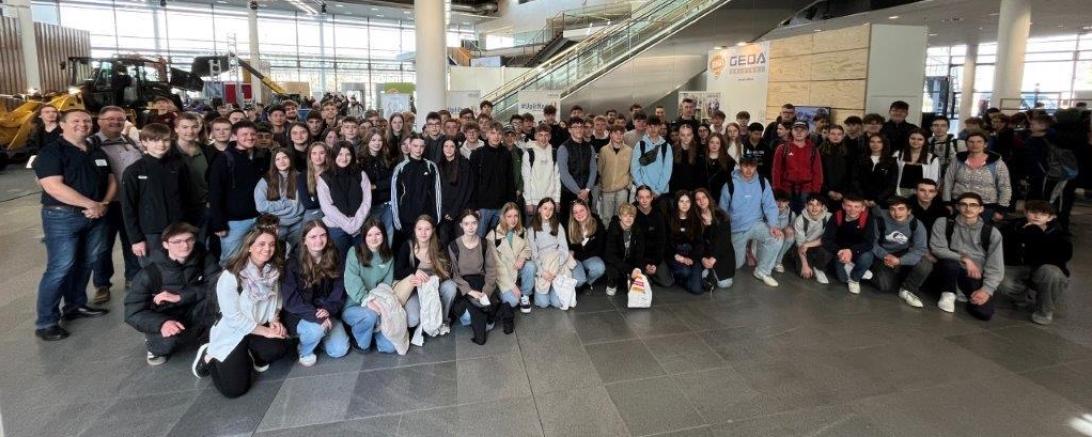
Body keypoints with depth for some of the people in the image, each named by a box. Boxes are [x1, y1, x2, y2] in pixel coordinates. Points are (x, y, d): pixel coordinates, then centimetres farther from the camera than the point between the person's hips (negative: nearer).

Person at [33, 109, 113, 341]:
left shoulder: (98, 153, 13)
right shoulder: (51, 152, -8)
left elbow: (111, 181, 13)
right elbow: (54, 187, -19)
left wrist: (104, 204, -7)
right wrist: (91, 204, -17)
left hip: (95, 216, 6)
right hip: (62, 217, -6)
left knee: (85, 264, 13)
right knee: (60, 268, -6)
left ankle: (76, 305, 29)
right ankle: (46, 322, 2)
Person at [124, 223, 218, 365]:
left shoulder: (203, 259, -12)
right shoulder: (149, 274, -19)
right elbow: (133, 313, -20)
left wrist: (180, 297, -29)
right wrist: (162, 323, -41)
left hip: (194, 315, 1)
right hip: (164, 318, -1)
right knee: (168, 337, -36)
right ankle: (155, 344, 2)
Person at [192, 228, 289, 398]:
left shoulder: (273, 271, -6)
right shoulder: (230, 276, -23)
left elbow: (276, 301, 7)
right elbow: (233, 317, -21)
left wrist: (274, 320, -12)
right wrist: (266, 331, -19)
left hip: (259, 327, 5)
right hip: (232, 333, -4)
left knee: (280, 347, -26)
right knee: (234, 389, -9)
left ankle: (250, 355, 8)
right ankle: (210, 356, 19)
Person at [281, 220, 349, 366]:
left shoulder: (333, 260, -1)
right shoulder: (293, 264, -13)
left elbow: (339, 290, -2)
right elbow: (291, 299, -17)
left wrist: (328, 309, -20)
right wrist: (315, 315, -28)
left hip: (327, 313, 3)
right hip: (299, 315, -3)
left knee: (340, 350, -11)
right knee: (317, 329, -34)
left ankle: (319, 335, 20)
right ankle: (305, 350, 0)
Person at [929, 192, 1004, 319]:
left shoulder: (992, 232, -3)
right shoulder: (943, 223, -6)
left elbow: (995, 266, -5)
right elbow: (937, 249, -11)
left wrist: (986, 290, -17)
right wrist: (964, 259, -22)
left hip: (977, 276, 1)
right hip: (952, 271, -1)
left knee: (984, 312, -20)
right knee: (949, 262, -37)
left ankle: (970, 296, 18)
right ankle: (948, 294, -7)